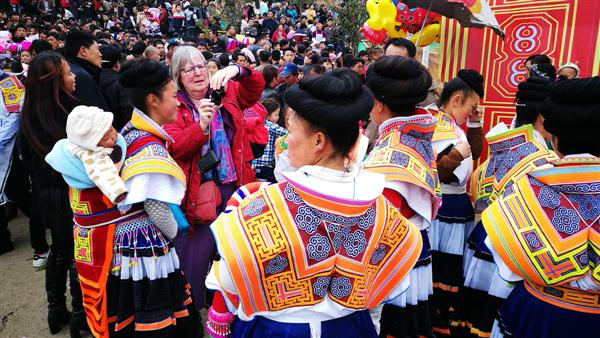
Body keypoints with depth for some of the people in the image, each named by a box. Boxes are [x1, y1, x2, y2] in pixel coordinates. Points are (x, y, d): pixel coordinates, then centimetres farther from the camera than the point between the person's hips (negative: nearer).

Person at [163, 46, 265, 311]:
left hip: (233, 187, 3)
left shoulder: (228, 93, 6)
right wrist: (201, 125, -29)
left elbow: (256, 86, -8)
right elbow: (175, 149, -13)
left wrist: (237, 70, -27)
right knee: (194, 257, 4)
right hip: (197, 193, -3)